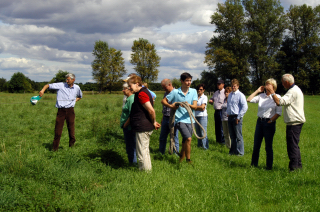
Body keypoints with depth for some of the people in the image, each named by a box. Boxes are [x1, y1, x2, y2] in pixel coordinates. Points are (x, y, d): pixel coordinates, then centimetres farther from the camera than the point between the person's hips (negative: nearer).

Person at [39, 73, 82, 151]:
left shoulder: (77, 88, 8)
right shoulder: (61, 85, -2)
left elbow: (80, 96, 28)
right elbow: (48, 85, -2)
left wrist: (74, 101, 10)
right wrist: (43, 90, -22)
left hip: (70, 110, 2)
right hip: (61, 110, -1)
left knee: (71, 128, 2)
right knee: (58, 130, -1)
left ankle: (71, 145, 19)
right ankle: (55, 148, 7)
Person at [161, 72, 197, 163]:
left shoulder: (193, 91, 4)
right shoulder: (175, 92, -2)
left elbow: (195, 106, -5)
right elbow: (163, 101, 6)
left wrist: (189, 105, -26)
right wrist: (171, 106, -11)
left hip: (189, 119, 4)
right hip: (179, 119, -4)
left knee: (185, 142, 13)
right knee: (188, 138, -18)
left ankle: (182, 157, 35)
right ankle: (188, 160, -3)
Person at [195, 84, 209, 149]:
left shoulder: (204, 97, -2)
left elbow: (202, 107, -12)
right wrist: (199, 108, -7)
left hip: (202, 116, -5)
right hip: (196, 116, 6)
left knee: (203, 133, -7)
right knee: (198, 133, 9)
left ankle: (205, 147, -4)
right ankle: (199, 145, 17)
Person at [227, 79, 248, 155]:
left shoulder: (240, 95, -9)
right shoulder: (230, 95, 15)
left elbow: (245, 107, -16)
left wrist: (238, 117, -16)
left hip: (236, 117, -7)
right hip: (230, 117, 7)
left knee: (238, 136, -2)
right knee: (232, 136, 14)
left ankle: (240, 152, 5)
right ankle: (233, 151, 22)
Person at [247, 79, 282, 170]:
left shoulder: (277, 97, -3)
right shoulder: (261, 96, 8)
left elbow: (278, 112, -6)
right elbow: (249, 99, 6)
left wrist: (271, 121, -10)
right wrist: (257, 91, 6)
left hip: (269, 122, -4)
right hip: (260, 121, 4)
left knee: (268, 146, 3)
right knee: (256, 144, 7)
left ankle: (269, 166, 15)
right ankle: (253, 164, 18)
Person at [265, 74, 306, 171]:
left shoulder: (293, 91, -17)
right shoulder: (295, 89, 18)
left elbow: (279, 102, -25)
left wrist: (271, 91, -17)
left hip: (294, 122, -11)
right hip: (295, 122, 11)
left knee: (292, 145, -8)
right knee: (295, 145, 17)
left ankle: (293, 168, -5)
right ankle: (298, 166, 24)